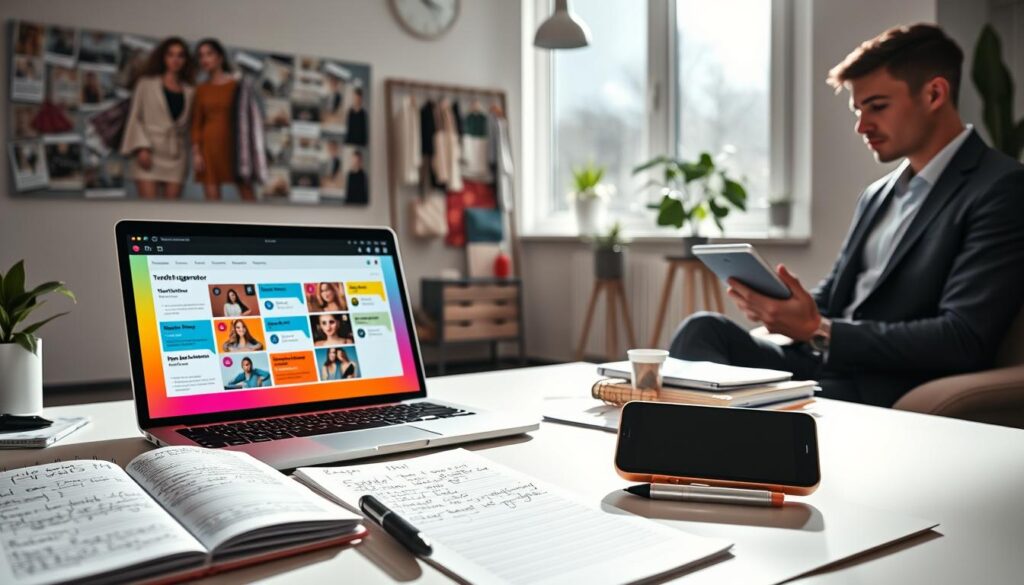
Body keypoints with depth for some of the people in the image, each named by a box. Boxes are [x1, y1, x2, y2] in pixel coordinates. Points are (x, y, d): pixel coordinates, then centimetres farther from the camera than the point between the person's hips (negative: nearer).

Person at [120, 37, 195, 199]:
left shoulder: (189, 91, 13)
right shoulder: (146, 83, 8)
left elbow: (188, 124, 13)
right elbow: (135, 117, 4)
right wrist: (142, 147, -10)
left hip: (176, 155, 2)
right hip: (150, 153, -2)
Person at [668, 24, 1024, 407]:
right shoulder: (878, 194, 18)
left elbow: (965, 340, -16)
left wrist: (818, 331, -19)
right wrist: (778, 301, -4)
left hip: (889, 398, -7)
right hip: (823, 368, 7)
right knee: (704, 330, -18)